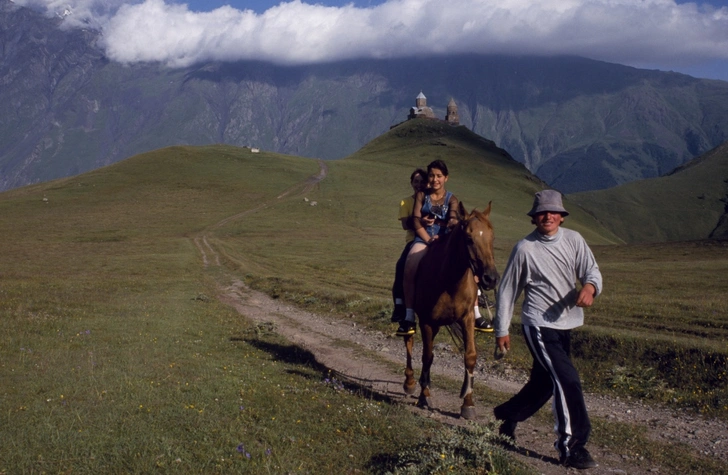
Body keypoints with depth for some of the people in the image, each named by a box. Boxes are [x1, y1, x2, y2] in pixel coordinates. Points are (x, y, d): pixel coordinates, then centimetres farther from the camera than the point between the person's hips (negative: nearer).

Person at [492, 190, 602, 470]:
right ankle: (572, 446, -4)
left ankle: (508, 415, 44)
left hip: (566, 324, 6)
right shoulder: (525, 248, -10)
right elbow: (507, 291, -4)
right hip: (539, 325, -6)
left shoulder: (574, 240, 0)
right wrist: (501, 331, -2)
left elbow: (591, 270, -3)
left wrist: (590, 287, -28)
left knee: (544, 381, 19)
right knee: (567, 380, -14)